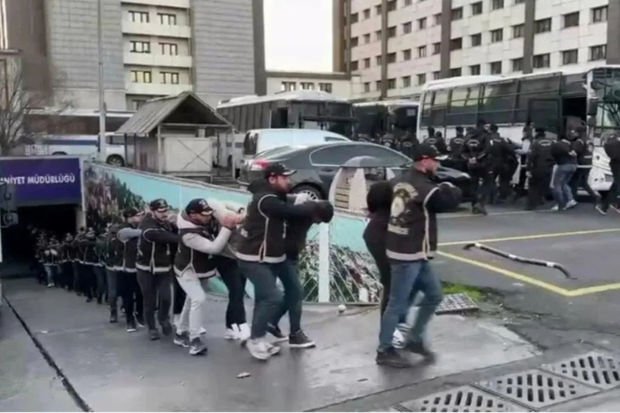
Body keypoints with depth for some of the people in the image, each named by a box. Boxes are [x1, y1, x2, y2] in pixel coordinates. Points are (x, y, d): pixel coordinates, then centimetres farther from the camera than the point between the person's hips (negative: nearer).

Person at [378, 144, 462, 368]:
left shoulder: (402, 180, 9)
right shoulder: (422, 187, -19)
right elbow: (451, 199, -17)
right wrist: (448, 188, 1)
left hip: (415, 254, 10)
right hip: (407, 254, -10)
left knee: (434, 295, 17)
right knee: (398, 303, 0)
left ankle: (415, 339, 27)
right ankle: (384, 351, 12)